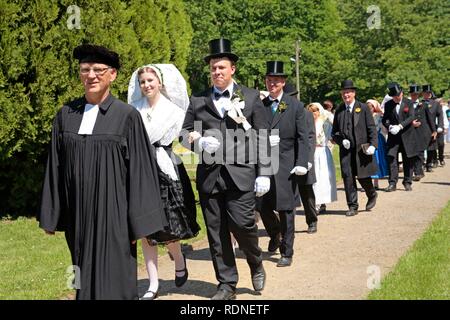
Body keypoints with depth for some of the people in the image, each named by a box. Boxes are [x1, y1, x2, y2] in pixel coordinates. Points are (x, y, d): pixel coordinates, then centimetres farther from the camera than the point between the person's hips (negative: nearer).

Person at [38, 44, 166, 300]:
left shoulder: (127, 116, -6)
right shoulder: (66, 115, 5)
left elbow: (140, 170, -6)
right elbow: (55, 167, 9)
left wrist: (139, 222, -8)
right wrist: (51, 216, 9)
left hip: (113, 211, -4)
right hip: (77, 212, 4)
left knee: (113, 279, 2)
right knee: (85, 277, 14)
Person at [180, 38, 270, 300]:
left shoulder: (251, 97, 7)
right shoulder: (198, 100, 12)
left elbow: (262, 139, 5)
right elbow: (185, 133, 14)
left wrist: (264, 174, -2)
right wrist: (200, 141, -8)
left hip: (241, 175, -2)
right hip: (209, 176, 3)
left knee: (242, 224, -9)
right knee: (216, 233, 5)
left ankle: (256, 264, 22)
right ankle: (227, 285, 16)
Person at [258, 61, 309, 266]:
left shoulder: (295, 106, 3)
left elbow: (302, 138, 0)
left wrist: (301, 163, -11)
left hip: (286, 164, -2)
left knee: (286, 209, 2)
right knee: (263, 207, 3)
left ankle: (286, 253, 12)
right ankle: (275, 235, 34)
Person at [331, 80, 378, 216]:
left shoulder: (363, 108, 1)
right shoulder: (339, 110, 9)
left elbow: (371, 128, -1)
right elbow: (334, 132, 13)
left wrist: (373, 144, -12)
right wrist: (341, 141, -6)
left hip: (362, 148, -2)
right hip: (346, 150, 3)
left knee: (363, 176, 2)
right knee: (348, 177, -1)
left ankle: (372, 195, 33)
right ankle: (352, 206, 7)